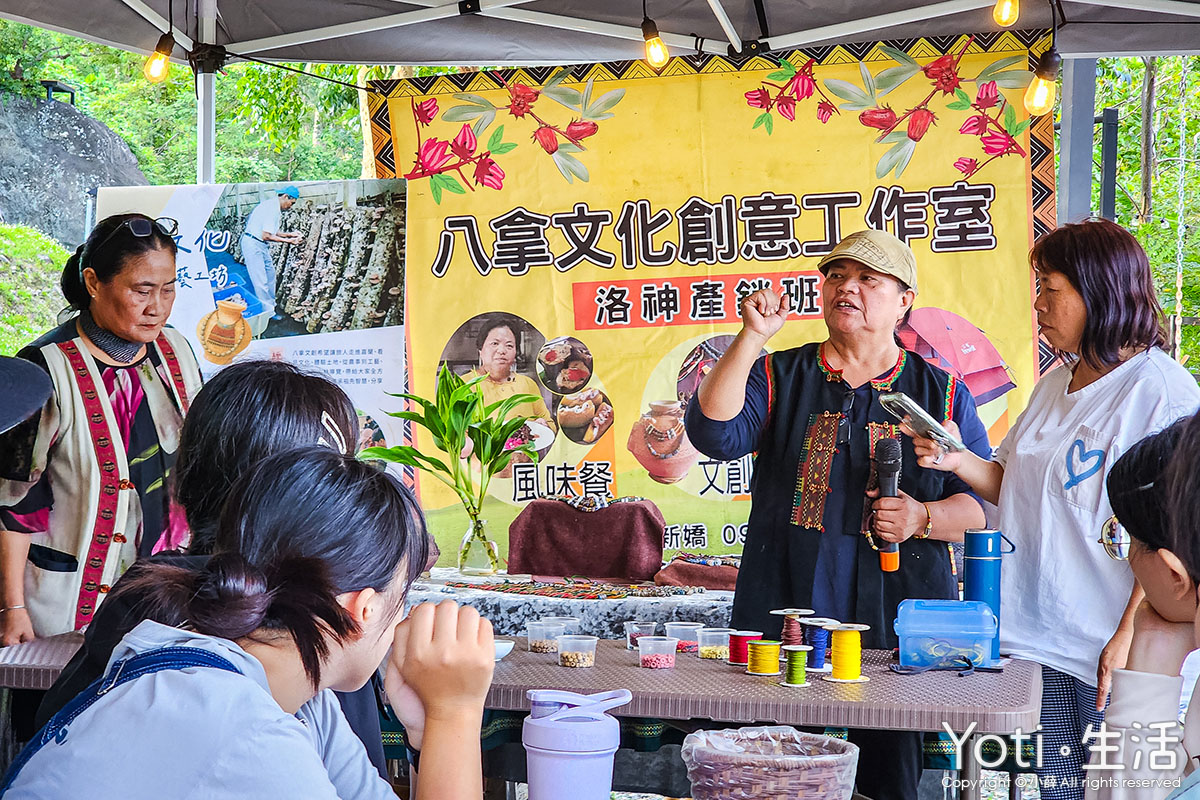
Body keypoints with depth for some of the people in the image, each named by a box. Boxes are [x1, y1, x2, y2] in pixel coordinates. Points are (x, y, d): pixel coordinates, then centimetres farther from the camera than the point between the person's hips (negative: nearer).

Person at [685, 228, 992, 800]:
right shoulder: (778, 377, 10)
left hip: (899, 626, 0)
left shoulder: (941, 393, 10)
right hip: (783, 620, 0)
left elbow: (985, 504, 8)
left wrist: (923, 517, -12)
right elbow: (715, 436, -8)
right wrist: (751, 338, -13)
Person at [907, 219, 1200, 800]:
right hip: (1033, 640, 7)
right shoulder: (1056, 383, 15)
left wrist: (1131, 638, -18)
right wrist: (960, 462, 2)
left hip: (1106, 655, -7)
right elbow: (1015, 487, 21)